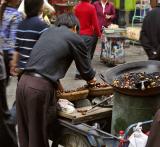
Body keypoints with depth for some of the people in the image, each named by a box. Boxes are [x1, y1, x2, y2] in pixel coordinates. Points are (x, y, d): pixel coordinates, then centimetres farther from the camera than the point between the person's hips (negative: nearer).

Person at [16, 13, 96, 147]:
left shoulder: (48, 31, 20)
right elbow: (85, 69, 11)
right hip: (40, 87, -6)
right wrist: (91, 78, 32)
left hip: (24, 81, 6)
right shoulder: (76, 39, 2)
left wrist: (56, 81, 28)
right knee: (39, 136, 6)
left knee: (25, 134, 16)